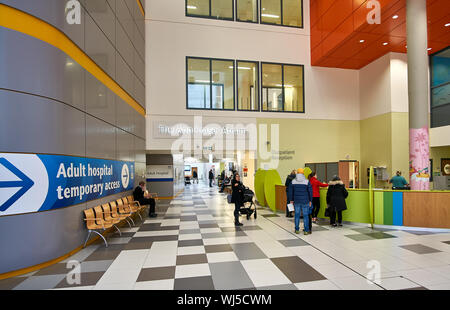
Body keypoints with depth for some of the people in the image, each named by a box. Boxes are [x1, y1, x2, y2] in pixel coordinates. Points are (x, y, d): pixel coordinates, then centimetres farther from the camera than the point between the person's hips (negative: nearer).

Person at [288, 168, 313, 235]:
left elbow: (290, 191, 3)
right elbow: (310, 192, -3)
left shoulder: (293, 181, -2)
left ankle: (297, 229, 18)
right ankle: (306, 230, 9)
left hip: (296, 201, 2)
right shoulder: (307, 181, -8)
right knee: (305, 215, 5)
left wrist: (291, 200, 12)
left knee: (297, 215, 11)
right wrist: (310, 201, 7)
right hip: (305, 201, -2)